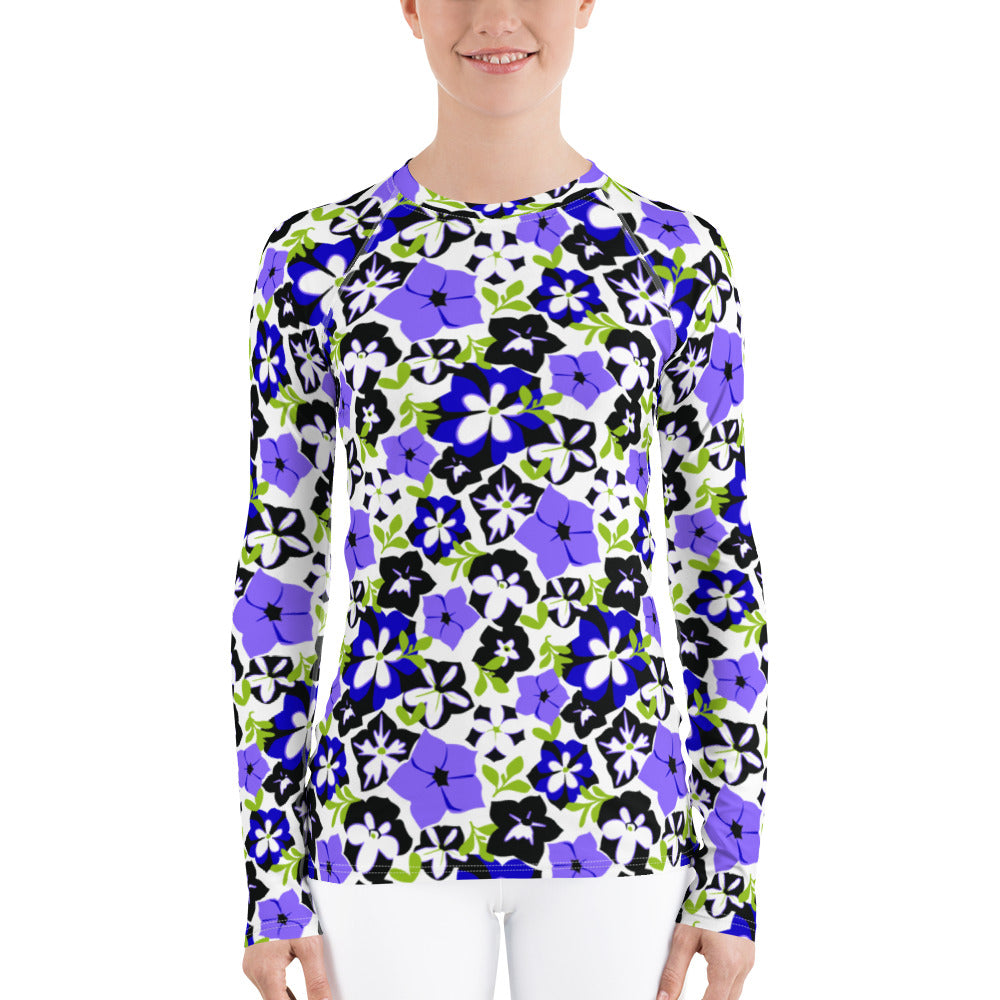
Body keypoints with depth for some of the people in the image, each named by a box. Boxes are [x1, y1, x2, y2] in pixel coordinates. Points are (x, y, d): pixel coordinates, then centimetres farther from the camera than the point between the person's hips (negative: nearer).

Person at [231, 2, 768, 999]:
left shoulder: (675, 256, 3)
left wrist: (734, 876, 3)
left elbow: (720, 572, 5)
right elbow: (277, 575, 4)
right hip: (394, 806, 0)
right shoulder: (317, 260, 2)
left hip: (613, 806, 1)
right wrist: (270, 879, 2)